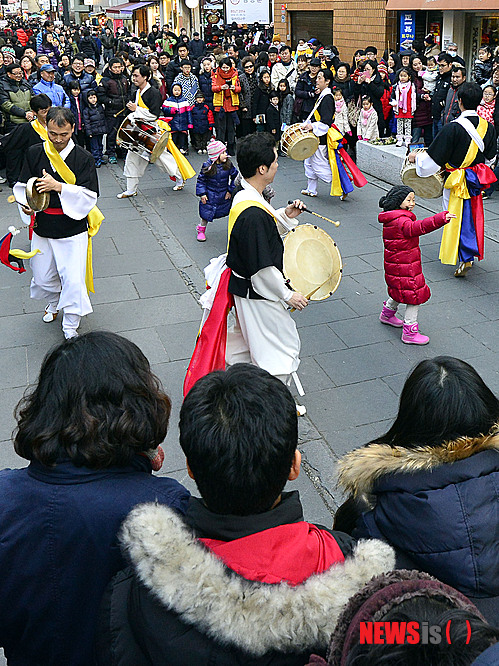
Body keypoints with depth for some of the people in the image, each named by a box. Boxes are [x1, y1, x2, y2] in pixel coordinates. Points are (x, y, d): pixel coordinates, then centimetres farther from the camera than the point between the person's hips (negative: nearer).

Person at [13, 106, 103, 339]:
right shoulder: (35, 153, -1)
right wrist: (25, 204, -14)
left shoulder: (83, 158, -9)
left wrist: (58, 186, -26)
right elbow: (22, 186, 8)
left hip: (73, 230, -3)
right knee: (42, 278, 16)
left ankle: (70, 327, 15)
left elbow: (89, 196, -14)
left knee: (73, 280, -5)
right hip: (42, 227, 3)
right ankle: (53, 303, 50)